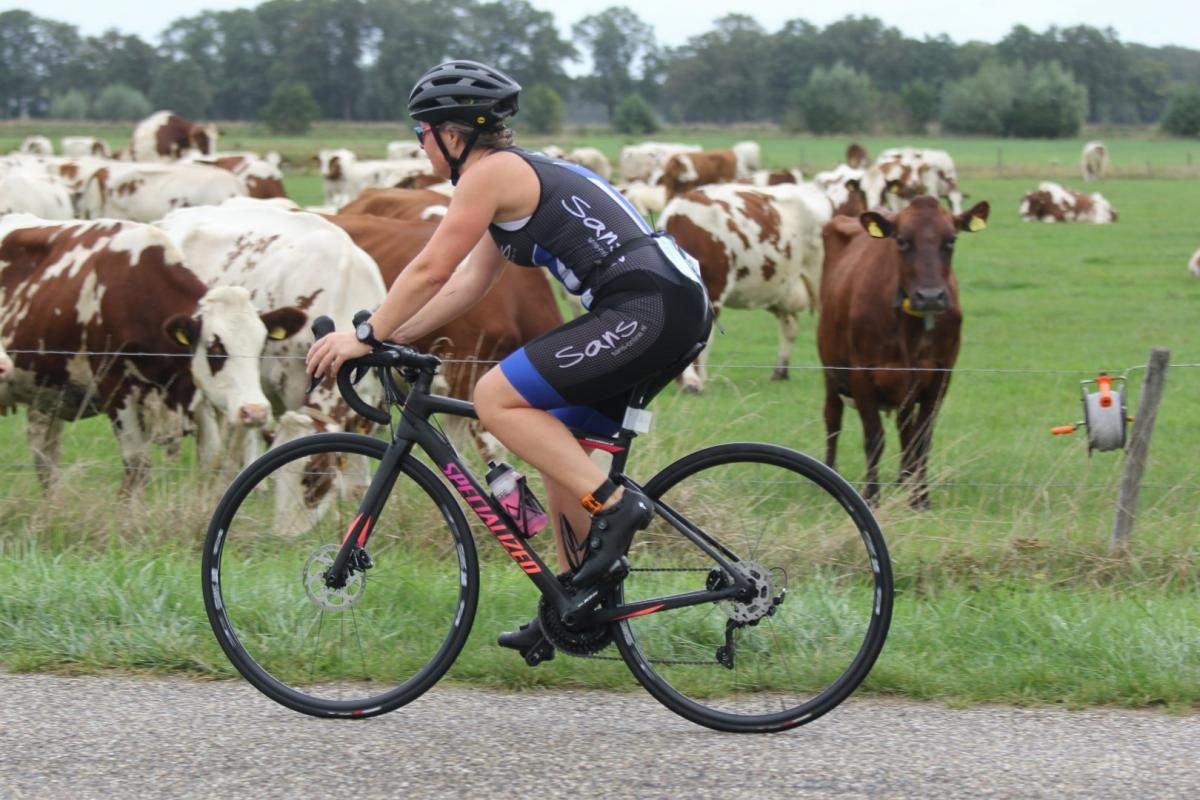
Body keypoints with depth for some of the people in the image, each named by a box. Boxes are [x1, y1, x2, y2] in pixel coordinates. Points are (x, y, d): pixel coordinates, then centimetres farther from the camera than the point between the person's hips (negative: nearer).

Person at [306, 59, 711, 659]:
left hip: (646, 308, -10)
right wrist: (387, 338, 23)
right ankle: (581, 600, 21)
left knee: (497, 398, -11)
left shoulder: (490, 172, -5)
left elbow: (430, 270, -8)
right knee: (555, 440, 17)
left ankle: (612, 505, -14)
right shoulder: (521, 173, 24)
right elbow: (468, 283, 26)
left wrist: (365, 335, 0)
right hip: (677, 306, 10)